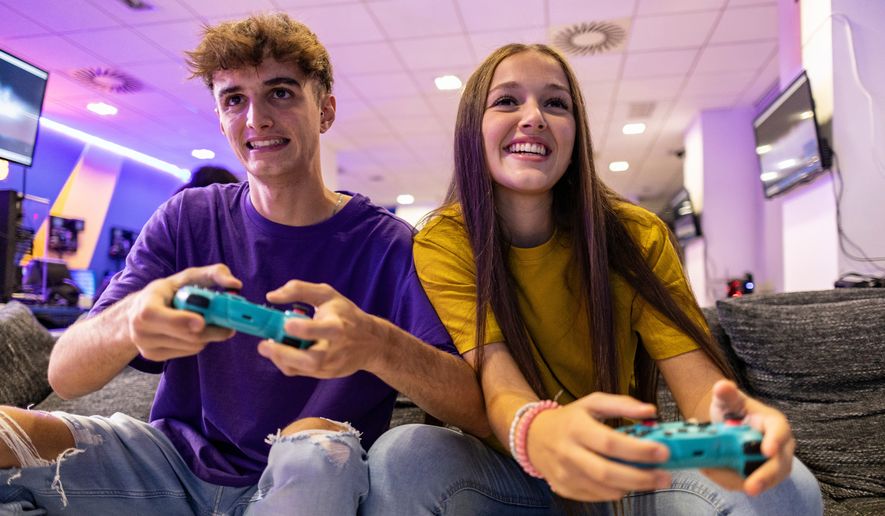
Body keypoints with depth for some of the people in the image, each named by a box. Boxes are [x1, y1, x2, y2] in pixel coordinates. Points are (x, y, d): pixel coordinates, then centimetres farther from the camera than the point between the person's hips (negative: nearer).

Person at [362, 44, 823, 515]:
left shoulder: (637, 237, -9)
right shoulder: (443, 245, -13)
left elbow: (700, 386, -15)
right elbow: (501, 391, -25)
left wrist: (731, 426, -41)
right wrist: (538, 432, -50)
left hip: (628, 472, 2)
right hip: (514, 473, -1)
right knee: (403, 457, -31)